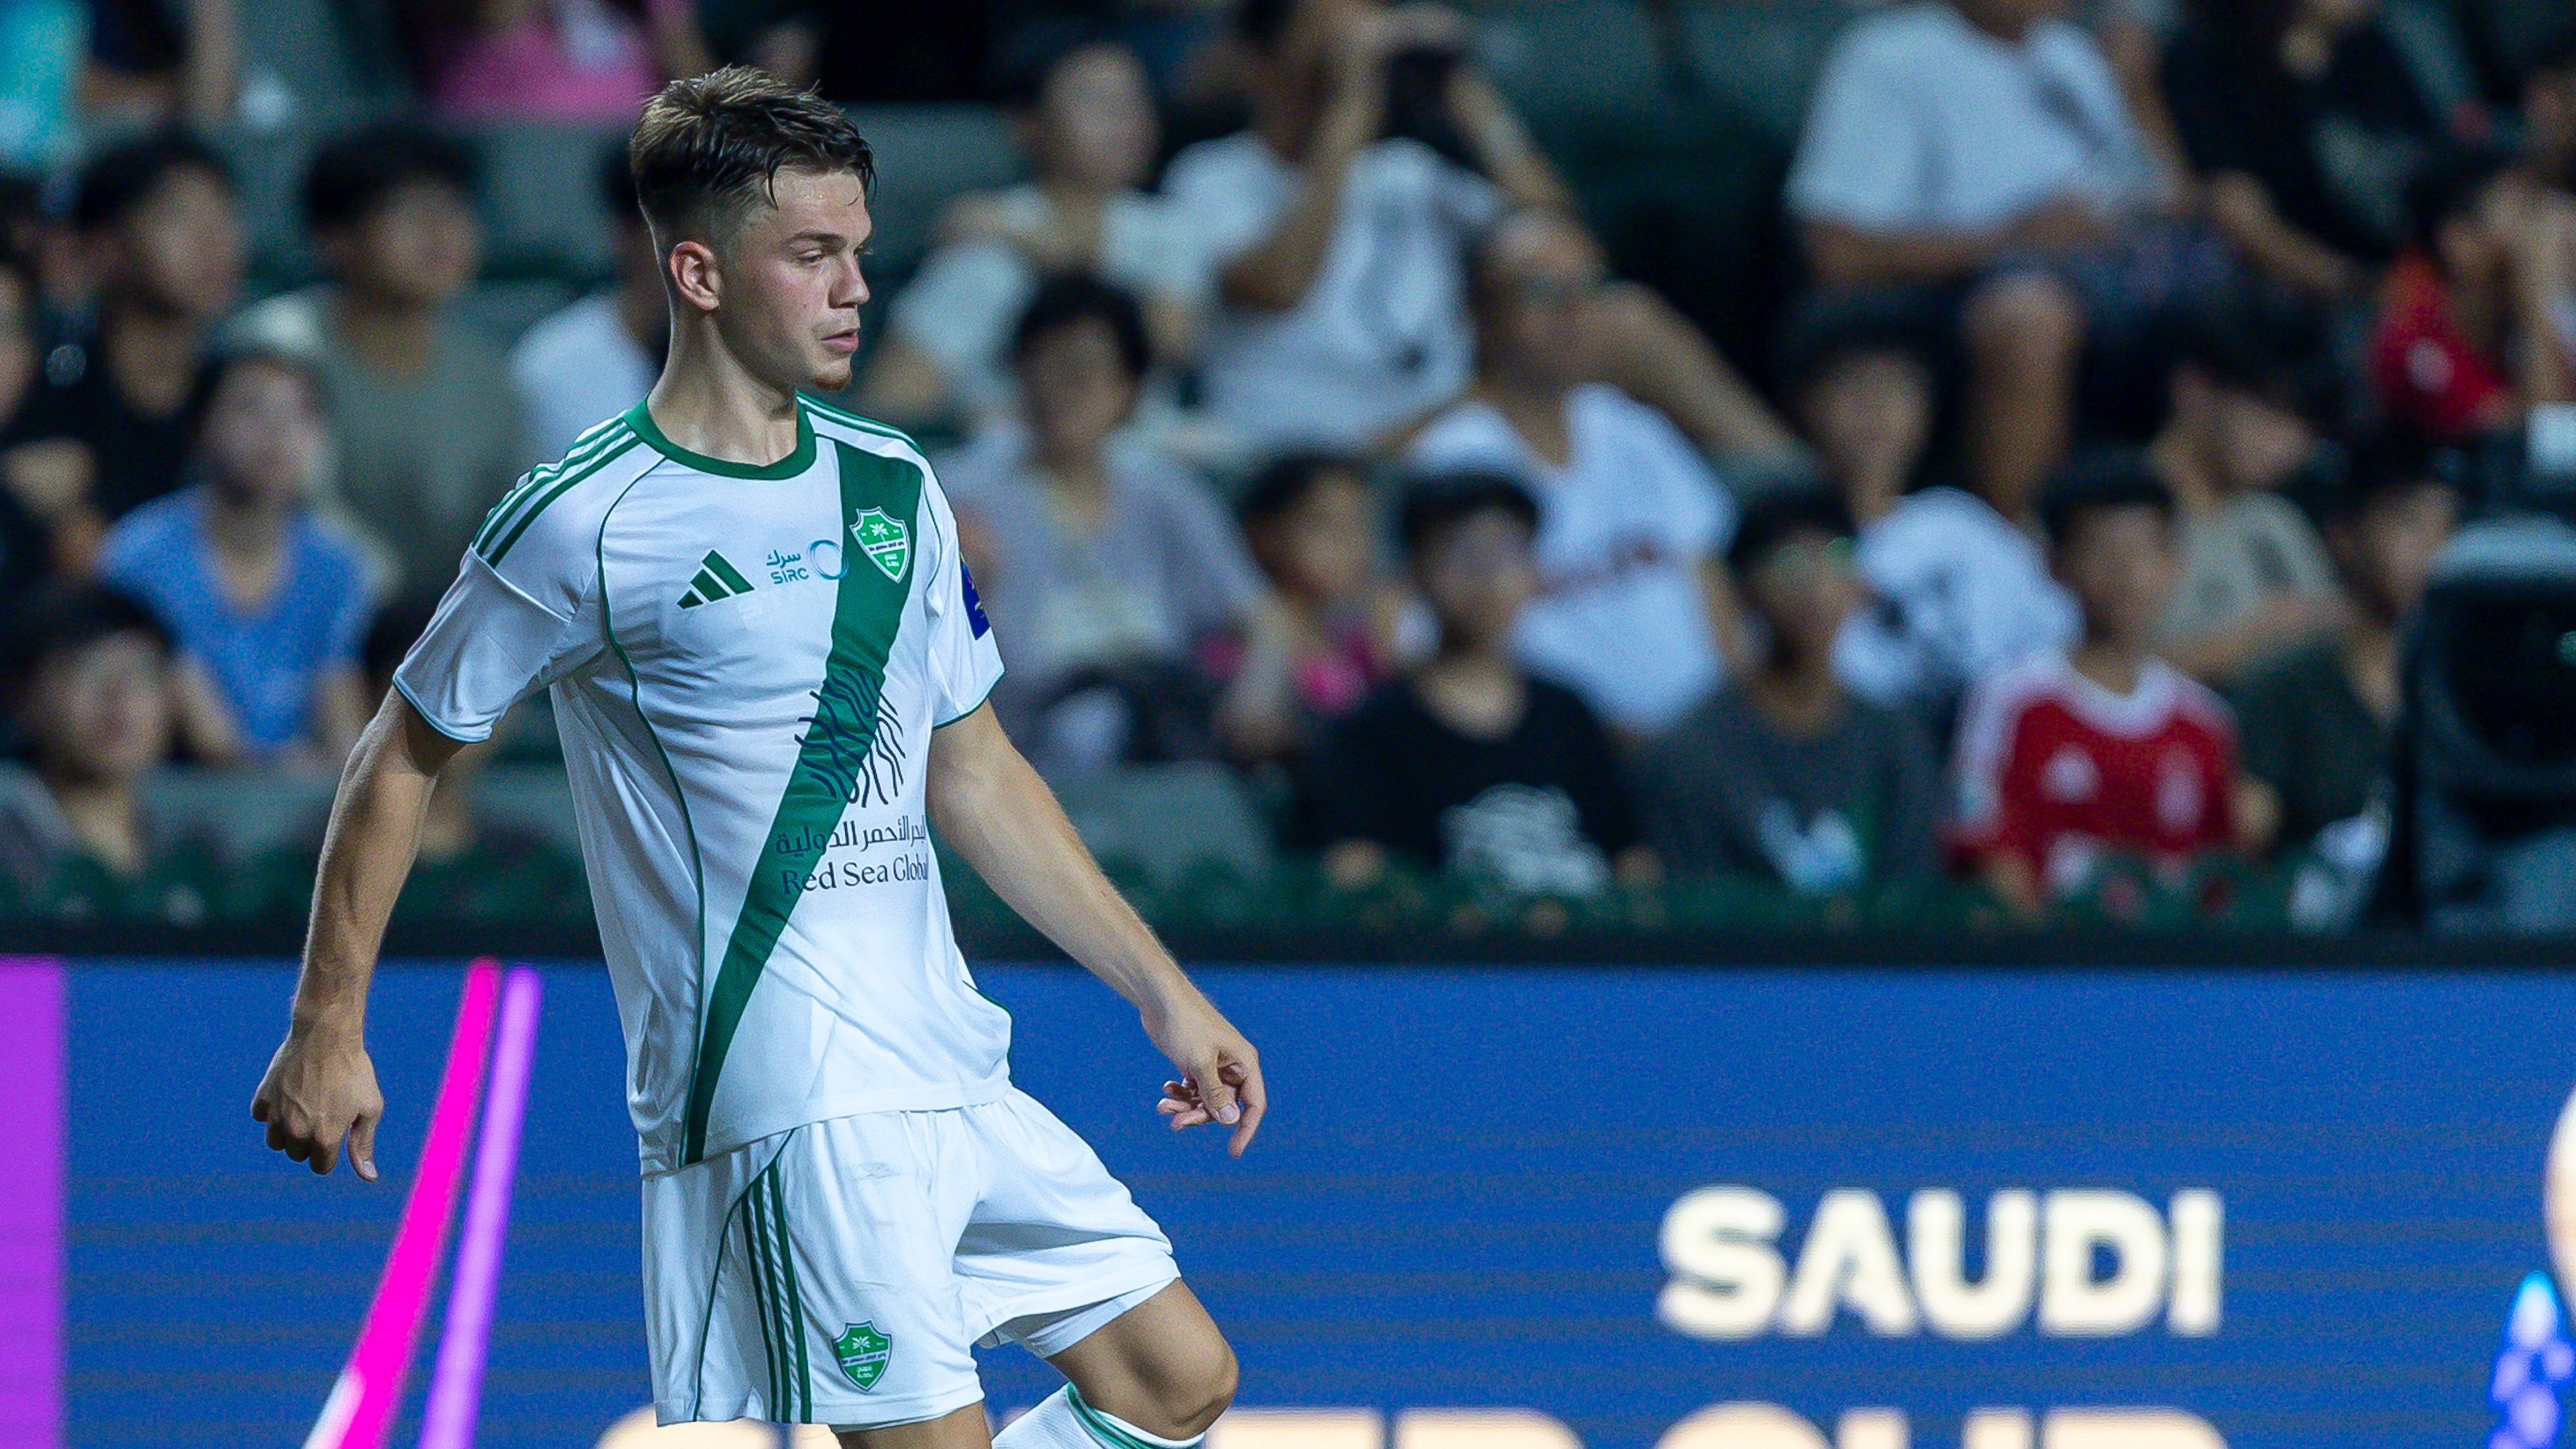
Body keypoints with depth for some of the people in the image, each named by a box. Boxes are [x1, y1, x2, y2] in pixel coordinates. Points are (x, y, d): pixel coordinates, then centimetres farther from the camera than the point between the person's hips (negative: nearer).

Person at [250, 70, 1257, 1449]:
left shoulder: (894, 488, 12)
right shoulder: (585, 524, -8)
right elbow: (407, 755, 2)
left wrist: (1164, 993, 17)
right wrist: (326, 1026, 2)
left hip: (953, 1069, 8)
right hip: (787, 1104, -8)